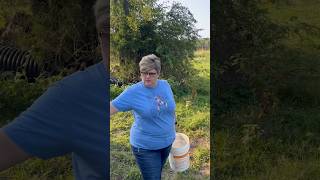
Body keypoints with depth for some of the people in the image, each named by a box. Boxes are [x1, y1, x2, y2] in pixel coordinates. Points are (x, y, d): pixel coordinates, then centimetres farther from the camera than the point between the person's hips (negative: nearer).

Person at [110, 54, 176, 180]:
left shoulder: (165, 85, -5)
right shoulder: (133, 92, -20)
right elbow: (111, 108, -22)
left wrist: (173, 126, 16)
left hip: (167, 142, 5)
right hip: (145, 147, -5)